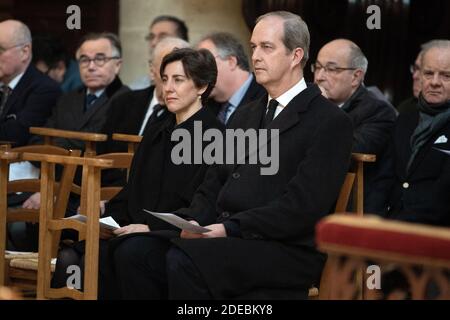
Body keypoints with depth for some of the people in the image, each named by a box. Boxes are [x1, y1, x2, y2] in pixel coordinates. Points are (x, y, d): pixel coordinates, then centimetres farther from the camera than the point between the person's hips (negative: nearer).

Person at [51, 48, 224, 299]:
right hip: (134, 232, 7)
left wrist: (152, 227, -16)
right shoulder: (156, 134, 21)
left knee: (96, 260, -29)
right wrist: (109, 221, 2)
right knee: (69, 258, -19)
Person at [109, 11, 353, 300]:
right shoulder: (245, 116, 23)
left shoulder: (330, 122, -3)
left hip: (287, 250, -7)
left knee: (184, 260, -32)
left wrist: (230, 228, -19)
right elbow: (214, 184, 20)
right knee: (132, 252, -15)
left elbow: (303, 204, -14)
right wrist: (195, 221, -2)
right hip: (223, 233, 7)